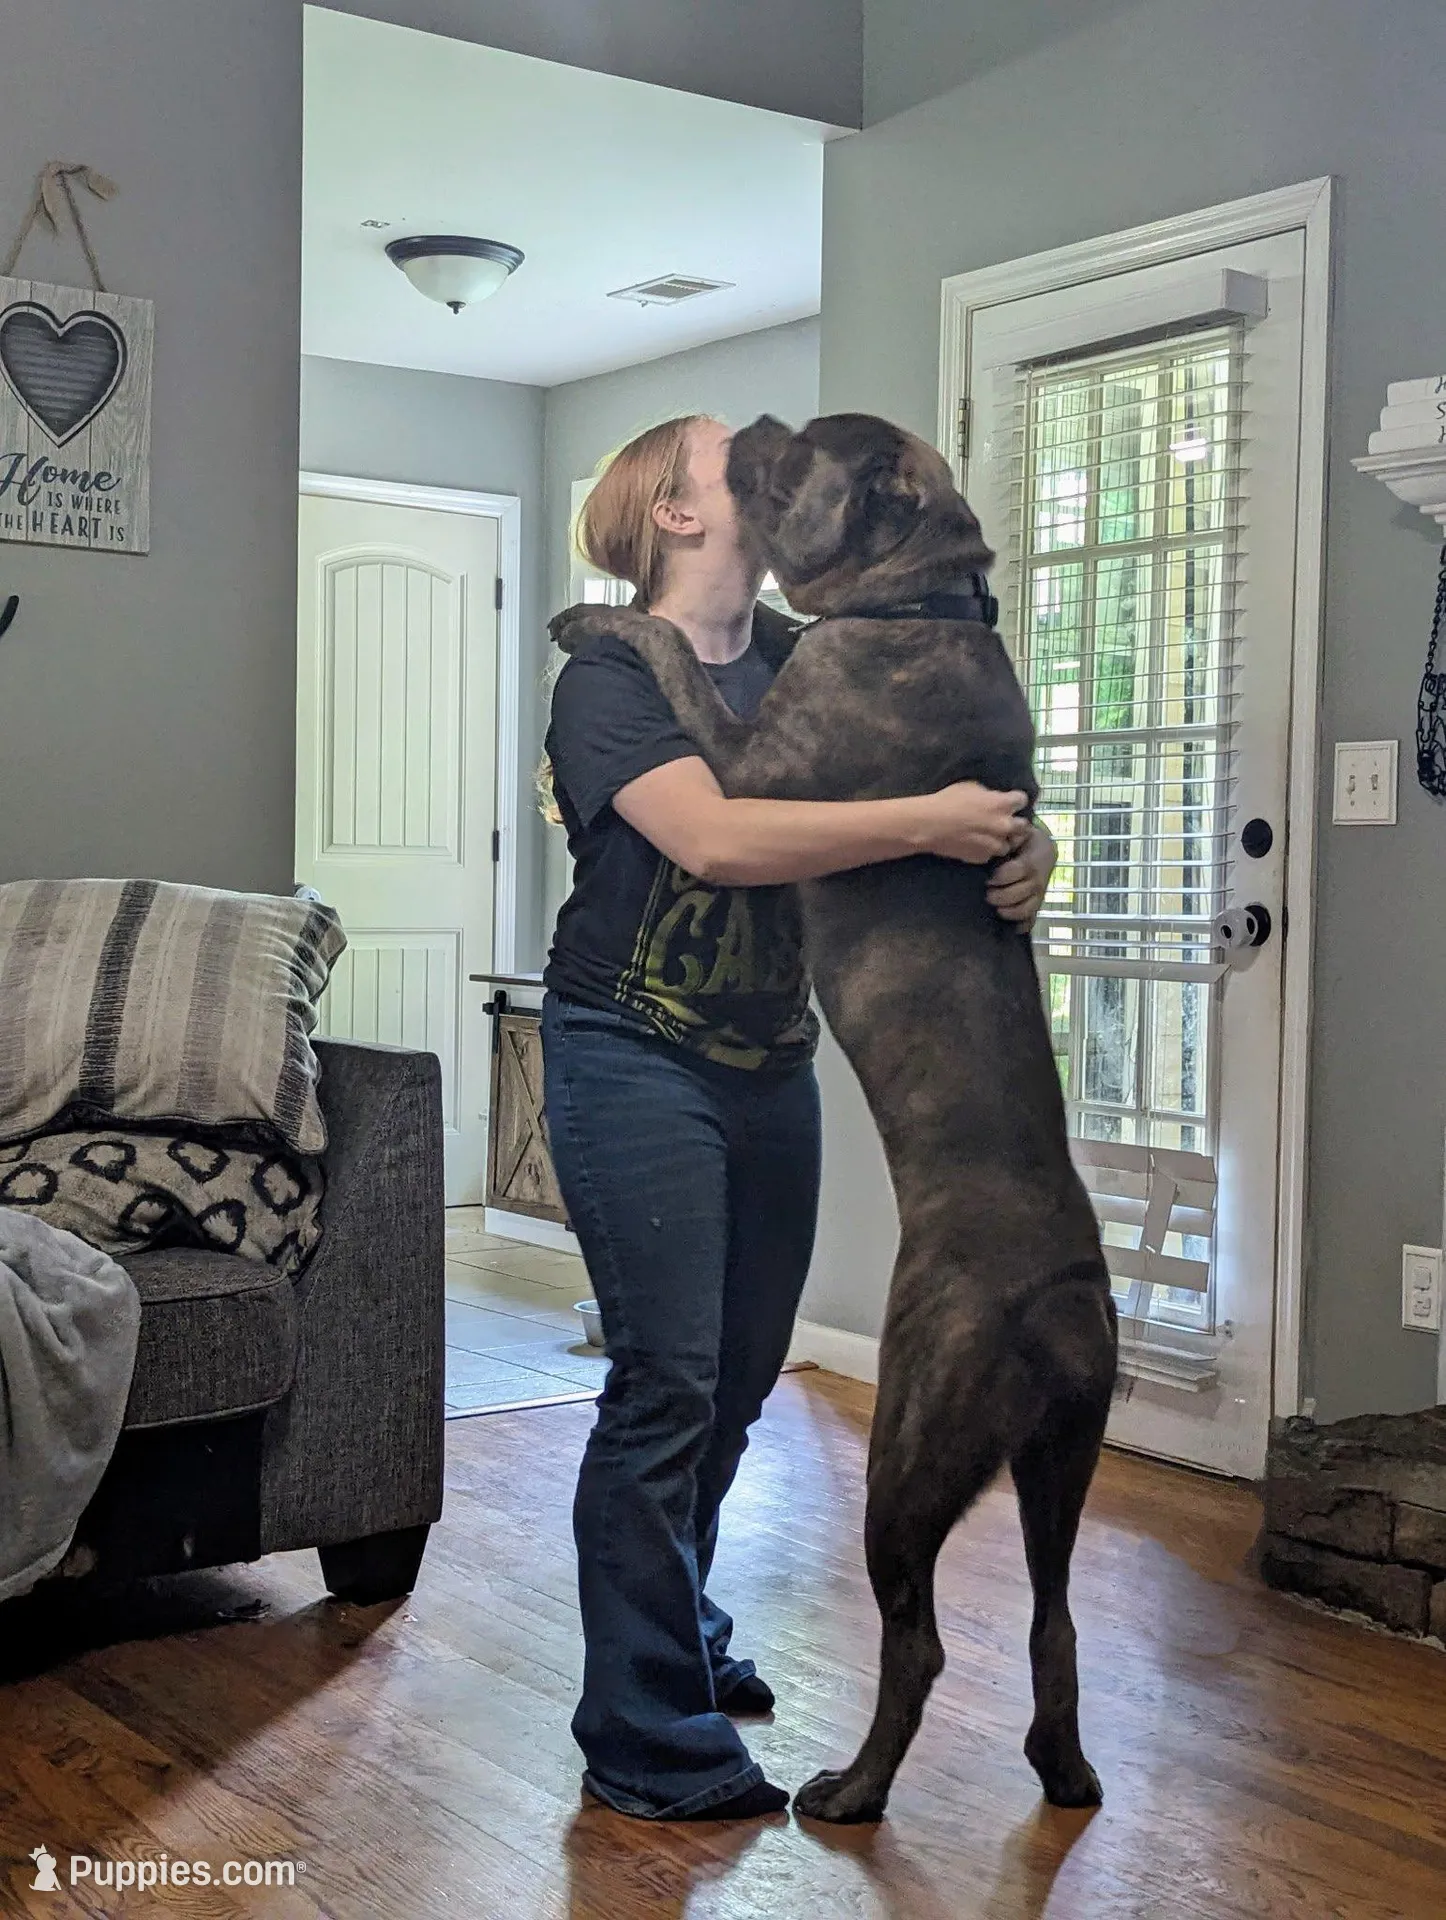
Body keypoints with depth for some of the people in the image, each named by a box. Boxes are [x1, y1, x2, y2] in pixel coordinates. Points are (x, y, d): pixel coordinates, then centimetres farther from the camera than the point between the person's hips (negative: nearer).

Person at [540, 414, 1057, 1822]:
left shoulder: (797, 661, 8)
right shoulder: (612, 677, -11)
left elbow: (949, 784, 9)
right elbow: (713, 837, -27)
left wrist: (1017, 841, -14)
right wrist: (931, 823, -28)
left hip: (770, 1059, 7)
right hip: (635, 1060, -7)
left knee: (740, 1376, 14)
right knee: (666, 1385, -7)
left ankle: (680, 1634, 35)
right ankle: (648, 1742, 5)